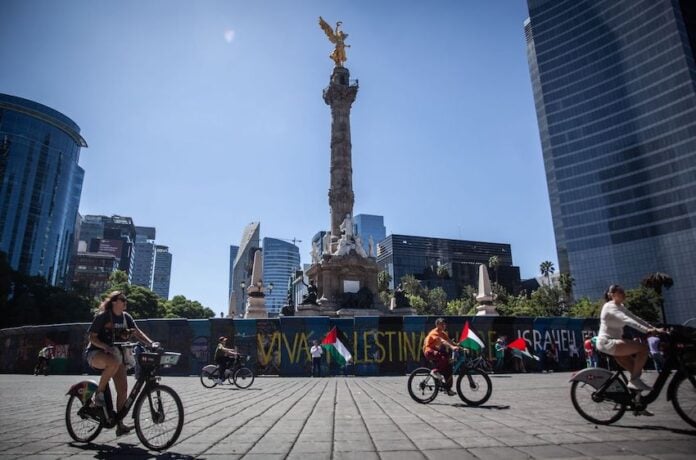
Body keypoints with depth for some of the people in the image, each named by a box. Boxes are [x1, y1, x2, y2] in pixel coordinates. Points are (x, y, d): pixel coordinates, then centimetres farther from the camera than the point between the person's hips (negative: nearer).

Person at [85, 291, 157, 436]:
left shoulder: (126, 317, 5)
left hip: (116, 354, 5)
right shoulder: (102, 316, -10)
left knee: (123, 389, -5)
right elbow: (92, 337, -11)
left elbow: (137, 332, -2)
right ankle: (99, 393, -18)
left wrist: (151, 343, -18)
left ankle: (119, 425, 5)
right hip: (96, 353, -5)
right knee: (114, 362, -41)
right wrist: (106, 347, -29)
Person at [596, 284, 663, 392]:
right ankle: (635, 380, -11)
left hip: (613, 342, 10)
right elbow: (628, 321, -26)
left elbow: (635, 318, 10)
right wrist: (647, 330, -34)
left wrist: (654, 328, -2)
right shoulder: (610, 306, -13)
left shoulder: (620, 307, 17)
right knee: (643, 348, -18)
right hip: (607, 343, -10)